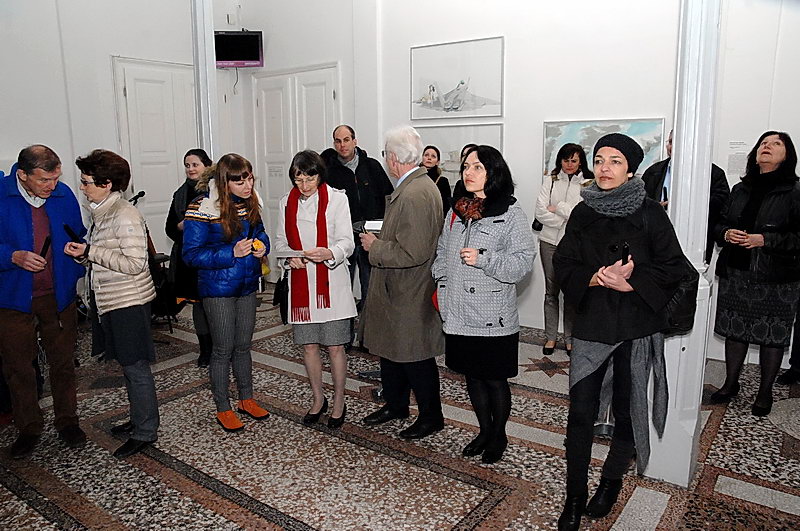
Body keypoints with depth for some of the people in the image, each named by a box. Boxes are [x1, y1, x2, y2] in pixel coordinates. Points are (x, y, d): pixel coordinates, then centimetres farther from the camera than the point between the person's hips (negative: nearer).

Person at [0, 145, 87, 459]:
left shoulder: (64, 195, -2)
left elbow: (78, 237, 9)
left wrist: (75, 278, -1)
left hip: (59, 295, 2)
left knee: (63, 362, 11)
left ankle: (67, 421, 29)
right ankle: (28, 428, 29)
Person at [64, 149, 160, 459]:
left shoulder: (125, 216, -17)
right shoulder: (101, 212, 12)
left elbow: (135, 264, -22)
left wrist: (90, 252, -19)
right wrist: (82, 254, 0)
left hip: (129, 301, -9)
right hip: (112, 300, 9)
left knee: (136, 367, 0)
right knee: (128, 365, 18)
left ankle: (145, 432, 11)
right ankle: (140, 420, 32)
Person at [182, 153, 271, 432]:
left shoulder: (250, 202, 1)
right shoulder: (202, 209, -17)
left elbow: (259, 230, 16)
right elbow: (191, 254, -16)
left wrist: (261, 245, -8)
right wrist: (231, 253, -27)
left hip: (247, 285, 6)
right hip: (218, 288, -5)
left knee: (243, 346, 17)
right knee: (223, 349, 5)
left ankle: (246, 399, 33)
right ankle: (223, 409, 22)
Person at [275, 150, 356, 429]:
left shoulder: (337, 199, -5)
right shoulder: (287, 202, 7)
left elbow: (347, 243, -9)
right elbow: (280, 241, 12)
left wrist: (329, 253, -30)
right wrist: (290, 257, -10)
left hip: (331, 282, -3)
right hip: (301, 282, 4)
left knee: (335, 346, 3)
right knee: (308, 345, 12)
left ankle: (339, 402, 22)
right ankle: (318, 399, 32)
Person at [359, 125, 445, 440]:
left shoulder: (414, 195, -25)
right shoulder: (421, 185, 8)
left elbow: (412, 253, -30)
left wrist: (376, 246, -17)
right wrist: (380, 239, 8)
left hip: (409, 295, -10)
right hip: (396, 289, 10)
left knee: (415, 357, 7)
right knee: (390, 349, 22)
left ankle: (431, 417, 27)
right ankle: (395, 405, 41)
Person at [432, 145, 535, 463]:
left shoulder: (510, 213, -9)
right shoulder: (456, 211, 9)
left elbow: (524, 261, -14)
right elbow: (441, 255, 17)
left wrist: (482, 259, -23)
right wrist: (442, 290, 6)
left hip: (494, 317, -5)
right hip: (459, 314, 6)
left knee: (495, 379, 9)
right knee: (472, 376, 18)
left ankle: (499, 436, 33)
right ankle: (484, 431, 38)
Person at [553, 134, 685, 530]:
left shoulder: (650, 213, -3)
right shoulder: (583, 212, 5)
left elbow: (673, 267, -4)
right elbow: (564, 264, 3)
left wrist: (630, 282, -18)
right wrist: (598, 277, -15)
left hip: (637, 327, -1)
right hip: (591, 324, 2)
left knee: (627, 410, 11)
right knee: (581, 412, 0)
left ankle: (611, 481, 35)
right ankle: (575, 497, 16)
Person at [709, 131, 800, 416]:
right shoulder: (740, 190, 10)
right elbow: (719, 224, 15)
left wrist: (765, 239, -21)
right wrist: (726, 233, -7)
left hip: (776, 278, -4)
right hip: (736, 274, 4)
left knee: (772, 335, 5)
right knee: (735, 329, 12)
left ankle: (765, 392, 22)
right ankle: (730, 384, 29)